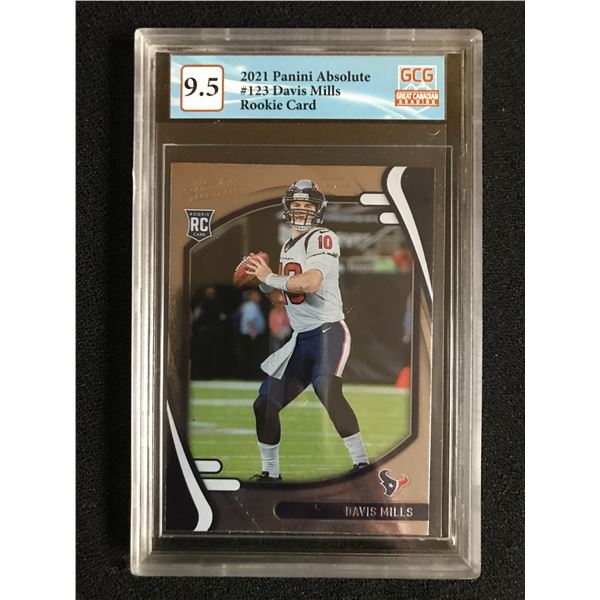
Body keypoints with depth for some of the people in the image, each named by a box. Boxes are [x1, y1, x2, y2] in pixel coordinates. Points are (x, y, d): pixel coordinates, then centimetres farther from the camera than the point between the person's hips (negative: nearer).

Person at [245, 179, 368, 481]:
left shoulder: (323, 238, -9)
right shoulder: (287, 247, 17)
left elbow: (310, 284, -25)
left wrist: (269, 277, -13)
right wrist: (261, 280, 3)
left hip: (328, 332, -8)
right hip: (299, 339, 8)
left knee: (328, 393, -30)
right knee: (265, 404, 8)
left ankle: (361, 462, -18)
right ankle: (270, 473, 24)